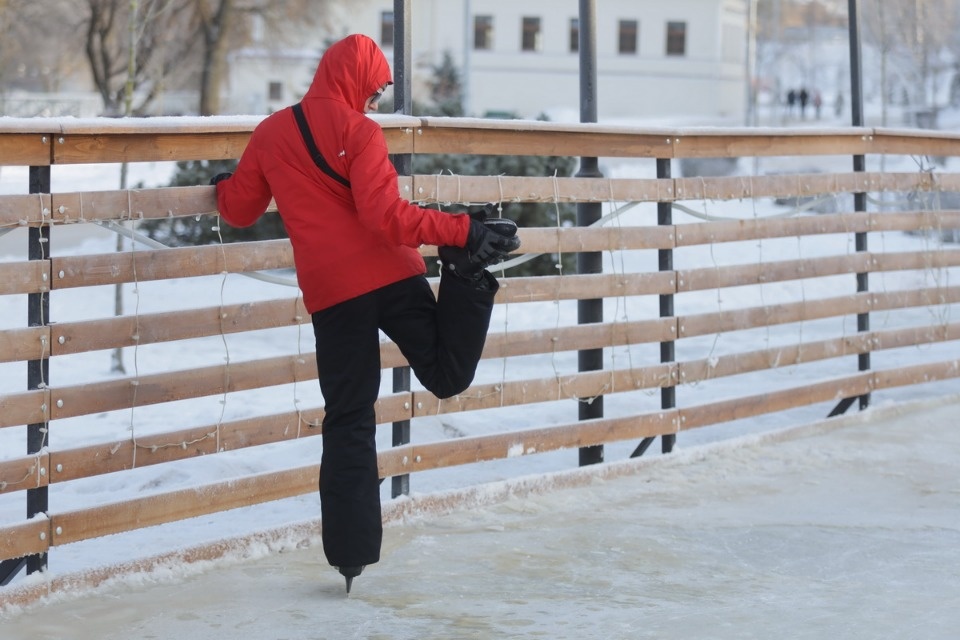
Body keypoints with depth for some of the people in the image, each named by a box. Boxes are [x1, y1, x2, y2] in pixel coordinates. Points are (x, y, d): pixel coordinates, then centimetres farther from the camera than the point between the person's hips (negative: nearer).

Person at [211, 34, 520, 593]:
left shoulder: (270, 134, 11)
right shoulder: (358, 131, -4)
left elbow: (239, 210, 20)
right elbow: (386, 215, -15)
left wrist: (226, 185, 42)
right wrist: (463, 232, -14)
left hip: (330, 293, 4)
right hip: (391, 275, -4)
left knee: (348, 421, 8)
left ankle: (350, 552, 3)